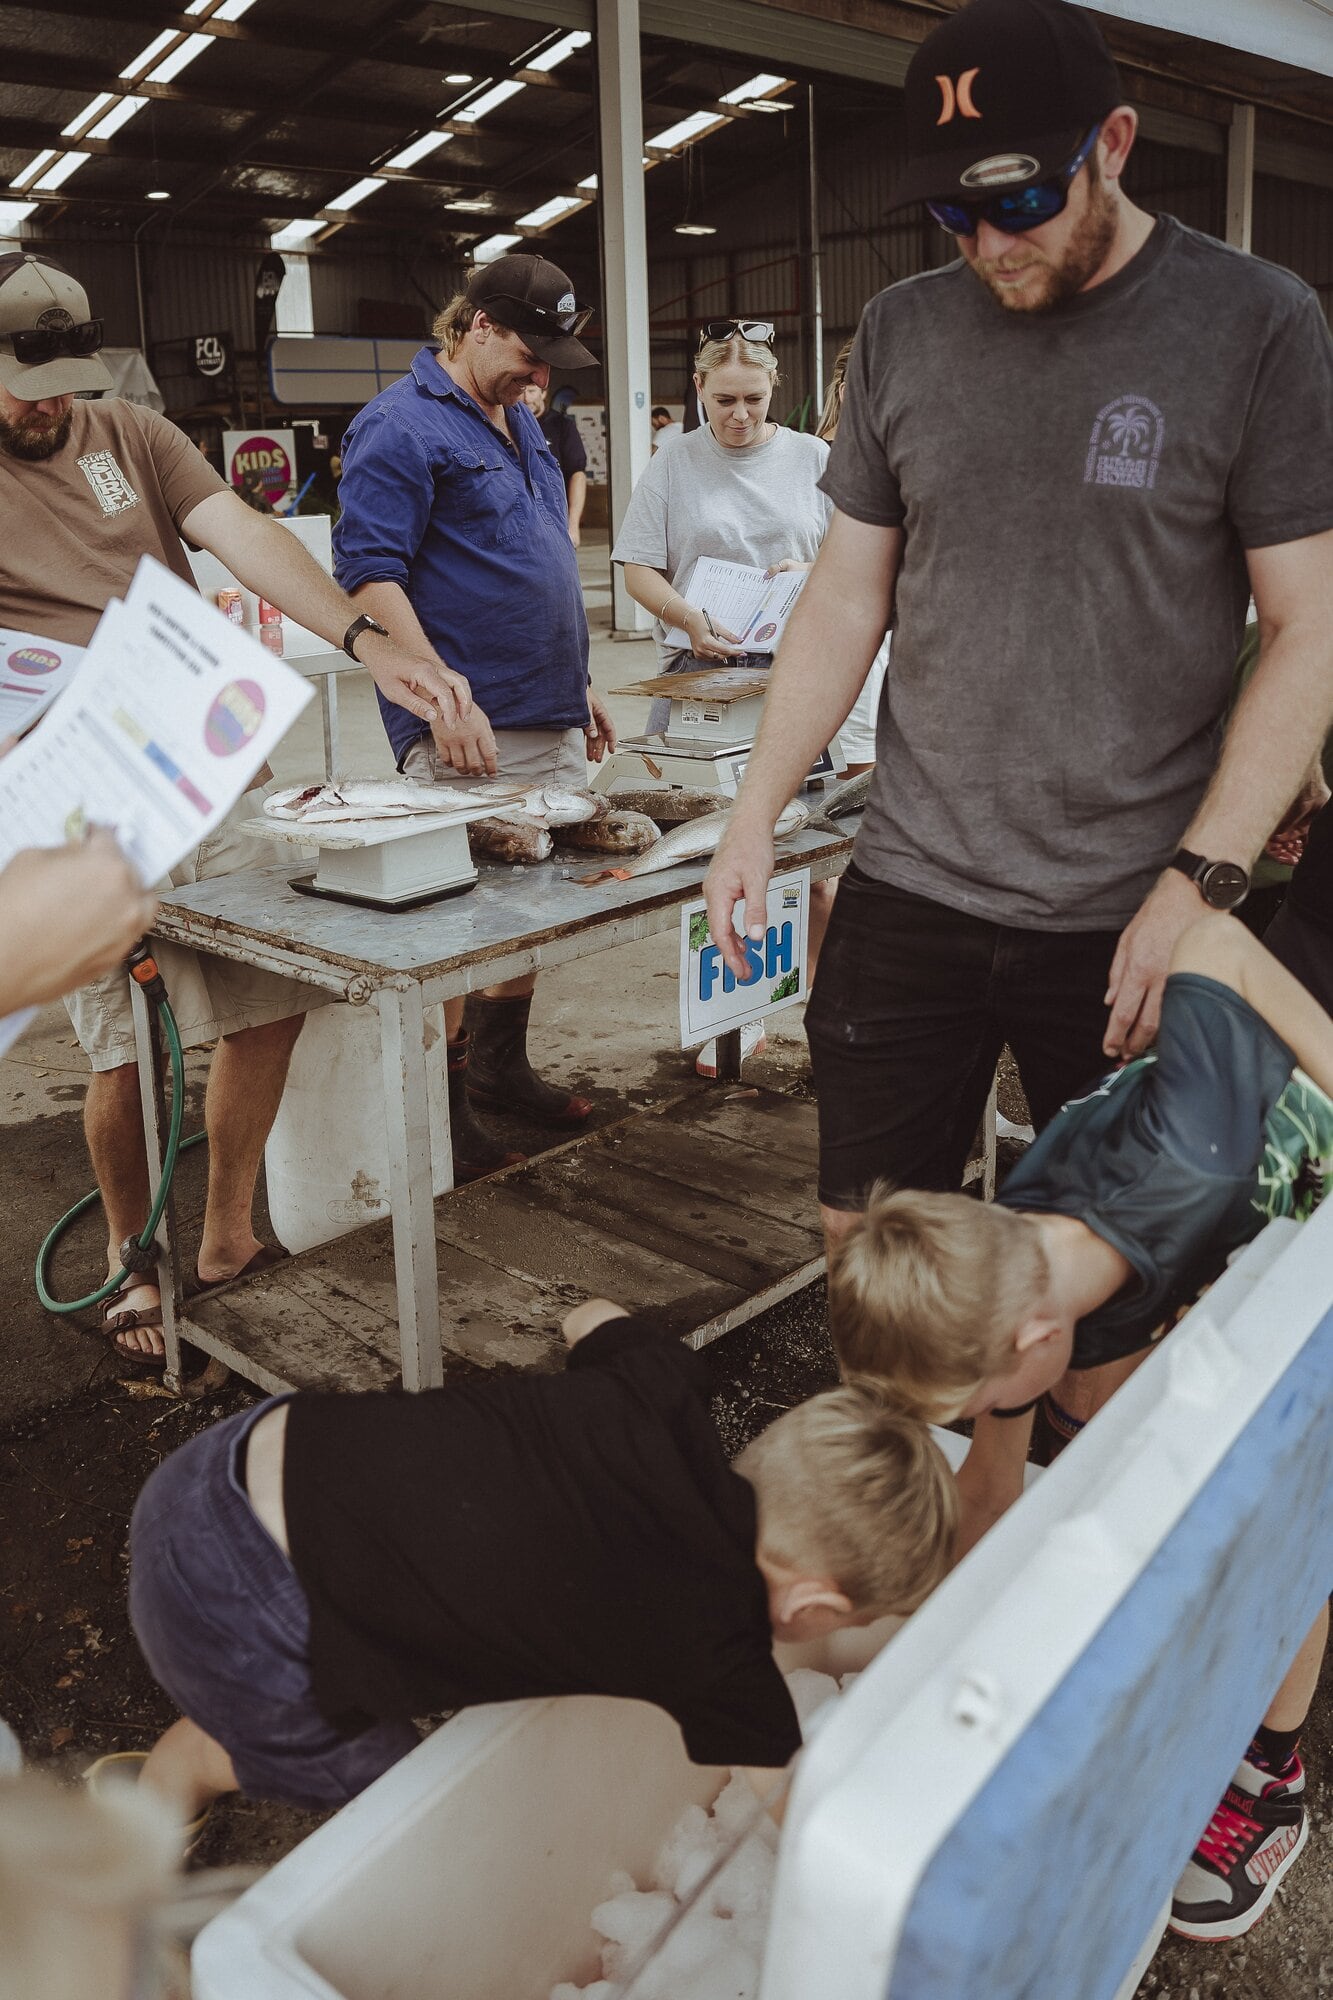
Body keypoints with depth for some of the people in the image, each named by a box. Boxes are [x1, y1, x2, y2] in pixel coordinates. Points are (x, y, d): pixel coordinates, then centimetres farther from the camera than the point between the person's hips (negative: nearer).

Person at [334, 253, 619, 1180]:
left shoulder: (518, 421, 19)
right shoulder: (400, 426, -9)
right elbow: (369, 575, -16)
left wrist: (578, 682, 23)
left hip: (550, 721, 9)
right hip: (470, 731, -9)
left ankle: (501, 1065, 31)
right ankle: (444, 1114, 10)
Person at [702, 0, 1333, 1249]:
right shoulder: (901, 332, 7)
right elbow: (849, 594, 11)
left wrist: (1198, 885, -14)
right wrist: (753, 817, 2)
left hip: (1131, 916, -2)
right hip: (908, 891, 3)